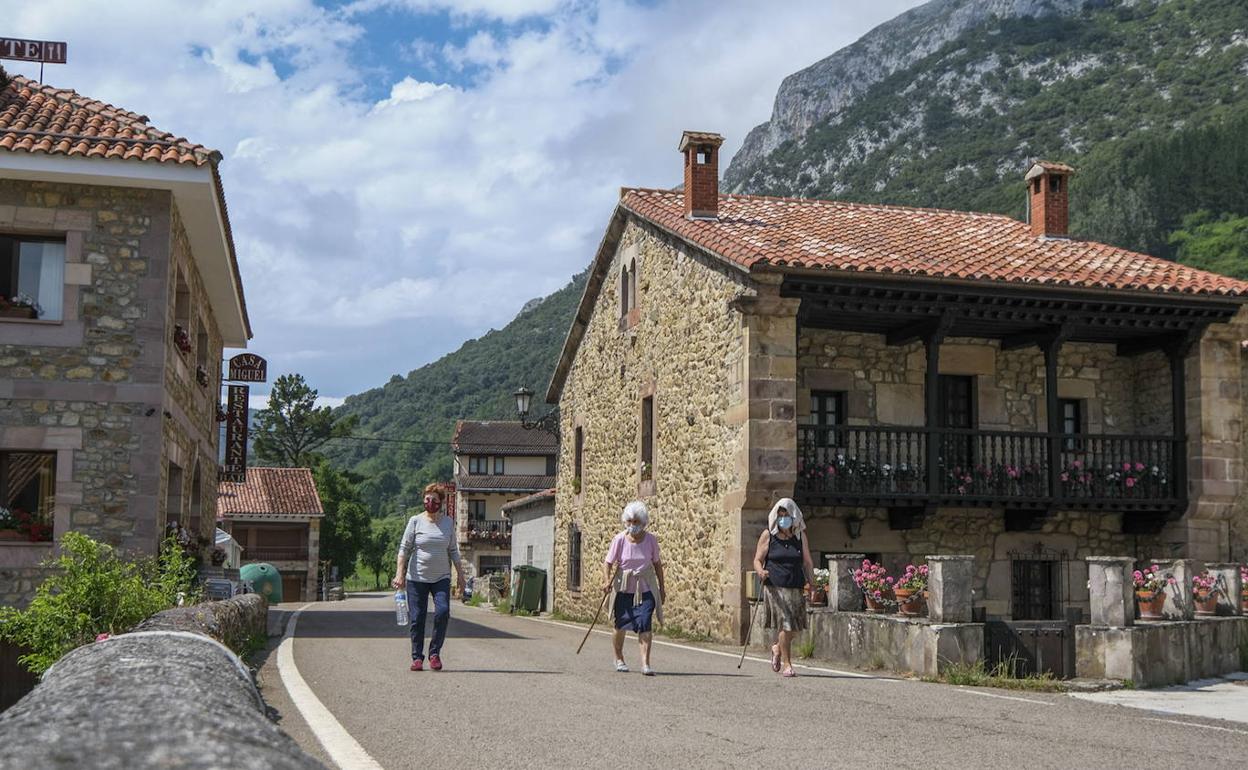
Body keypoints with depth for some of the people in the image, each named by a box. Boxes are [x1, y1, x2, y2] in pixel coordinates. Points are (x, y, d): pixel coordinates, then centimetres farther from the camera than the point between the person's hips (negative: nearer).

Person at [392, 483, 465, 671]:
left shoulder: (448, 522, 7)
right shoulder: (415, 521, -1)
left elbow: (453, 551, 14)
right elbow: (404, 548, -3)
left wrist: (460, 574, 11)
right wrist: (399, 573, -12)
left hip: (441, 578, 1)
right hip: (417, 578, -1)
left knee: (442, 612, -15)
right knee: (417, 618, 0)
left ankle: (435, 652, -1)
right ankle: (417, 657, 12)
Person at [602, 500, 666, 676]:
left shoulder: (651, 539, -5)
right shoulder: (619, 539, -9)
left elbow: (657, 564, 7)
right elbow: (608, 562, -6)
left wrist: (662, 587, 10)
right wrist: (607, 581, -24)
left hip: (645, 588, 0)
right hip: (624, 588, 0)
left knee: (645, 623, -13)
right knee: (621, 625, 5)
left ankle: (645, 663, -11)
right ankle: (619, 658, 29)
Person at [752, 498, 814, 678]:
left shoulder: (800, 537, 11)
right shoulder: (768, 535, 3)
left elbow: (807, 563, 13)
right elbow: (757, 560, 3)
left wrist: (811, 581, -2)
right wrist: (761, 572, -18)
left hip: (796, 588, 3)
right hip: (775, 587, -3)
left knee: (795, 626, 5)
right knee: (785, 624, -11)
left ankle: (777, 648, 34)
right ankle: (787, 664, -2)